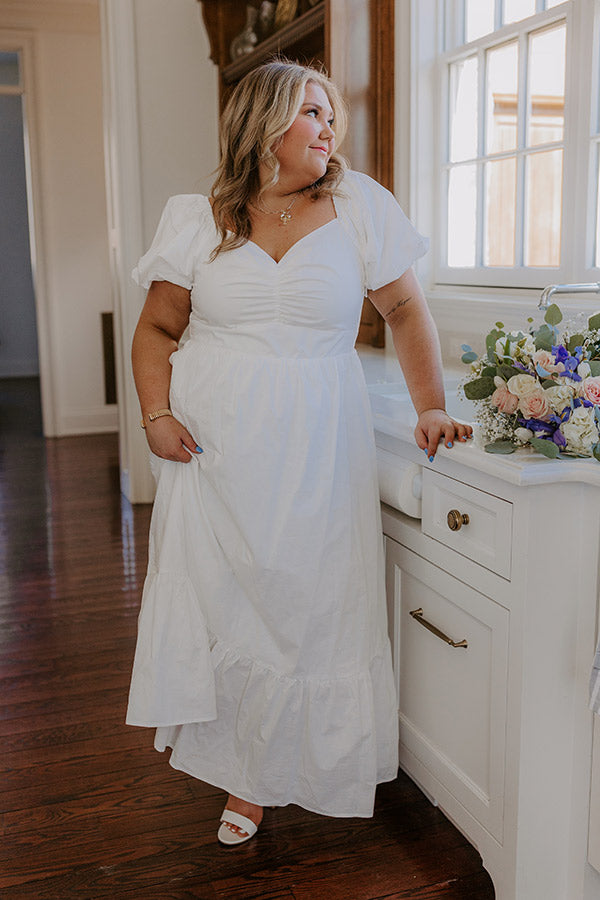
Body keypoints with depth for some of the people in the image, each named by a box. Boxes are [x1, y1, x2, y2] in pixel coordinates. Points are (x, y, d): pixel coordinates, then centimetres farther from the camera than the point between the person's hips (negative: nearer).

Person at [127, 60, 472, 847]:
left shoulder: (360, 206, 2)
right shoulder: (199, 221, 4)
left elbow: (406, 311, 7)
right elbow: (158, 328, 9)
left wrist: (430, 406, -2)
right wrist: (157, 415, -5)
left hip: (314, 453, 0)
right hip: (214, 450, 1)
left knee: (306, 604, 4)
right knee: (216, 599, 2)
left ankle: (264, 776, 25)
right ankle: (243, 769, 26)